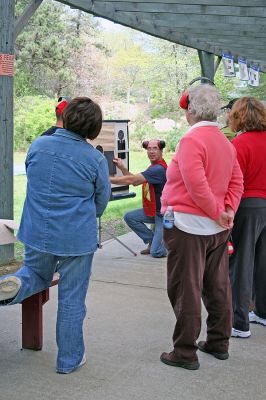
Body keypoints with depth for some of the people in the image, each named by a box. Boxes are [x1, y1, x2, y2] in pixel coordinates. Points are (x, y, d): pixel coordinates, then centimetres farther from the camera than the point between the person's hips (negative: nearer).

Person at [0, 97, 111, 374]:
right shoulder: (96, 159, -12)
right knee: (71, 299, 11)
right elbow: (101, 203, 1)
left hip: (37, 233, 3)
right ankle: (69, 359, 23)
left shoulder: (38, 145, -3)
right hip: (77, 238, -3)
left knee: (37, 274, 30)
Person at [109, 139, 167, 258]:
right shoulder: (153, 167, 11)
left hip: (163, 213, -10)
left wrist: (107, 179, -25)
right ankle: (153, 240, 11)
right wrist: (122, 168, -7)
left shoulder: (159, 169, -25)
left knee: (155, 253, -12)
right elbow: (135, 181, 6)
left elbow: (132, 180, -28)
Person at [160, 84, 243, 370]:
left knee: (186, 291, 0)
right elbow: (236, 182, 11)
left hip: (188, 226, -8)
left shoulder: (192, 140, -15)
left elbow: (196, 185, -22)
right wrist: (229, 211, 1)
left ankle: (185, 352, 8)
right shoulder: (225, 142, 11)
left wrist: (217, 213, -12)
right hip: (217, 228, 8)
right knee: (217, 287, 16)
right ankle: (219, 343, 27)